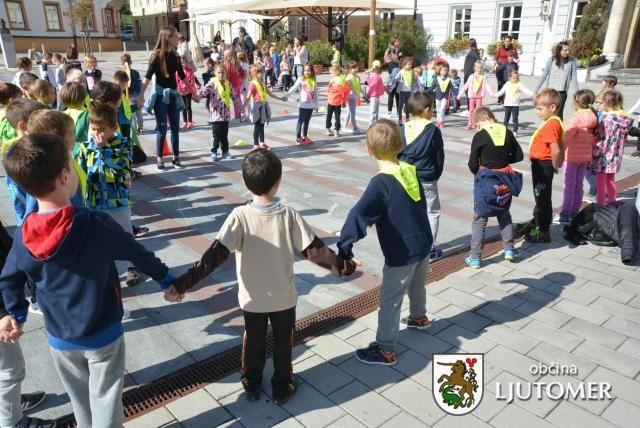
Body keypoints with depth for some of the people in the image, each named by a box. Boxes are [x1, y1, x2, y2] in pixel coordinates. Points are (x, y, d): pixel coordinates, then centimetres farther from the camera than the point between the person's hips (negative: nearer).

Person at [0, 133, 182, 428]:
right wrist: (167, 281, 5)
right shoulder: (96, 225, -25)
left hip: (60, 338, 4)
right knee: (104, 399, 14)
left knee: (79, 399, 26)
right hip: (103, 334, -4)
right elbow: (139, 255, -11)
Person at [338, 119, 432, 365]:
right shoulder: (411, 171, -1)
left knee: (390, 301, 5)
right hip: (423, 244, 8)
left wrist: (344, 248, -34)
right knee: (417, 285, 31)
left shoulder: (381, 183, -24)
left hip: (402, 253, -8)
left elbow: (358, 215, -34)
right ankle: (418, 317, 56)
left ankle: (385, 351, 16)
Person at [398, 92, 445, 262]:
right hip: (427, 180, -4)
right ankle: (429, 249, 12)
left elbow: (398, 154, 3)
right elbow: (439, 157, -6)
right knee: (432, 213, 10)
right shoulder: (433, 130, -12)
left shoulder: (404, 129, -2)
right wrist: (436, 175, 9)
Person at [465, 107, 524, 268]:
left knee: (480, 219, 4)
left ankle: (475, 257, 7)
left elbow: (472, 164, -9)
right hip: (505, 180, 4)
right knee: (504, 215, 23)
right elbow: (519, 156, 5)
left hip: (486, 181, -4)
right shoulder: (508, 132, 0)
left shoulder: (479, 136, -12)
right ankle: (509, 249, 25)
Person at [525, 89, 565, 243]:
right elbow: (561, 145, 16)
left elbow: (556, 150, -31)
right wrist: (559, 163, 19)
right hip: (541, 165, 10)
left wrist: (555, 166, -16)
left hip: (543, 165, -10)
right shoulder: (556, 122, 8)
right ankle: (537, 223, 40)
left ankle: (543, 232, 13)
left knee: (543, 198, 2)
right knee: (540, 196, 23)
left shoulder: (550, 125, -24)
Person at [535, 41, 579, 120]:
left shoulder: (571, 61, -5)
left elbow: (574, 77, -2)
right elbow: (544, 75, 1)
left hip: (562, 92, -1)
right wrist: (536, 90, 1)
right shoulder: (552, 60, -5)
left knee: (559, 113, -4)